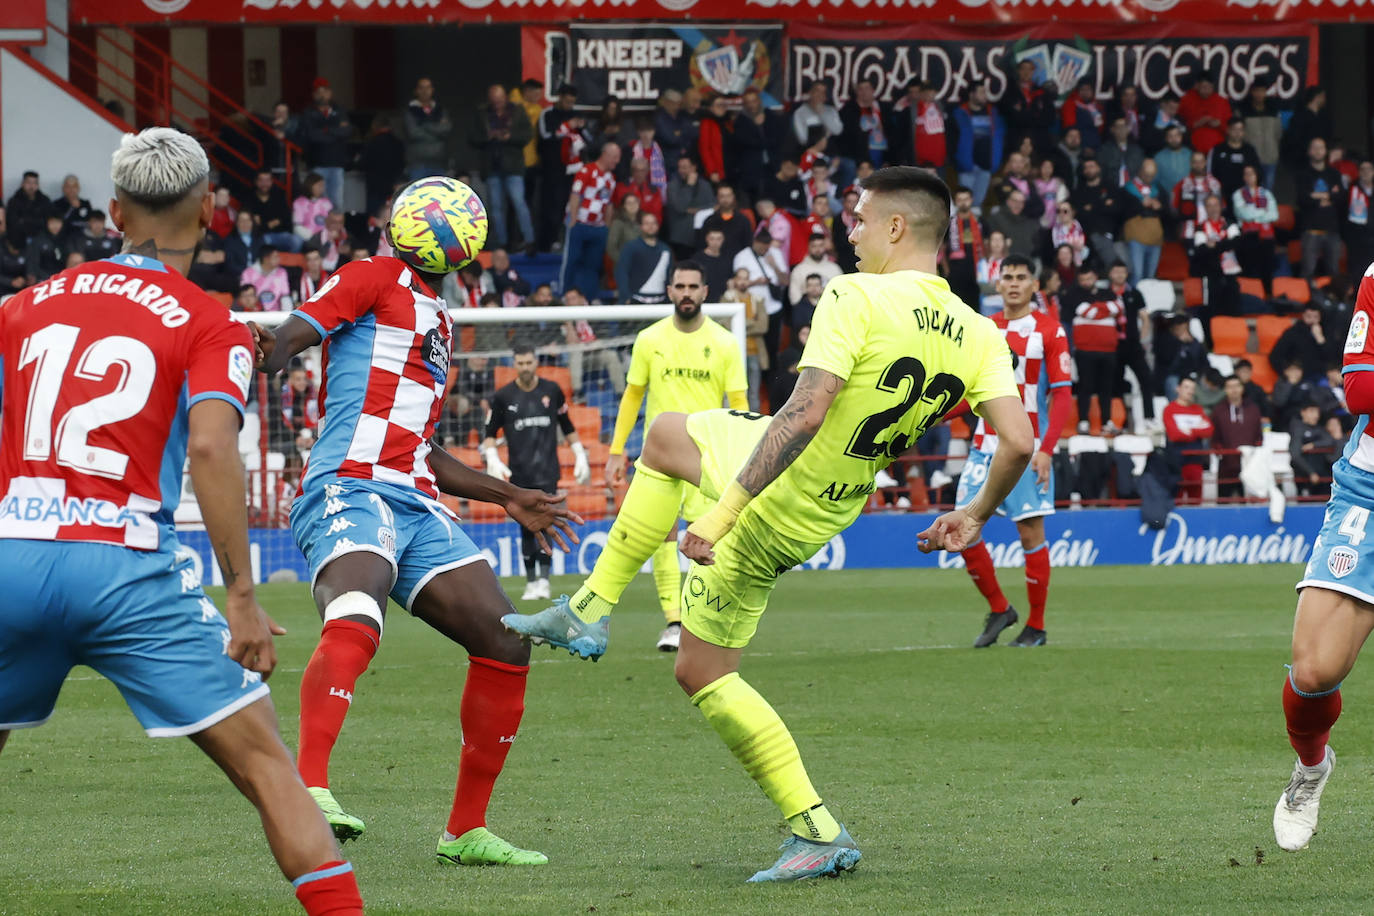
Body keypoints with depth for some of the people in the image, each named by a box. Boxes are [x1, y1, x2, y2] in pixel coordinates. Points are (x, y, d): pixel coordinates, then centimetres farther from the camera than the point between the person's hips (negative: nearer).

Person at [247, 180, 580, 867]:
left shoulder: (438, 322, 30)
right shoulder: (377, 279, 6)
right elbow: (294, 332, -10)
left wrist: (508, 497, 38)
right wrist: (268, 353, -34)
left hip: (417, 504, 9)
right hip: (351, 491, -9)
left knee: (505, 648, 5)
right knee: (354, 623, -35)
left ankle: (465, 832, 12)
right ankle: (308, 789, -49)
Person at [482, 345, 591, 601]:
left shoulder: (552, 391, 7)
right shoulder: (503, 396, 4)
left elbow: (567, 426, 17)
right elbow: (490, 433, 9)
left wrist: (580, 456, 12)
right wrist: (492, 460, -7)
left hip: (547, 471, -1)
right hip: (519, 473, 1)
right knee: (527, 527, 5)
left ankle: (543, 580, -18)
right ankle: (531, 582, 12)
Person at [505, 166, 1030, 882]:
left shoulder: (856, 298, -24)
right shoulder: (979, 336, -5)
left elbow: (803, 415, -32)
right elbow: (1018, 442, -11)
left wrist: (722, 512, -30)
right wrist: (975, 518, 9)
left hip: (775, 509, -8)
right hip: (842, 497, 8)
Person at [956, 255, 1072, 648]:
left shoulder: (1049, 331, -4)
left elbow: (1062, 396, -7)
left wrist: (1046, 449, -16)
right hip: (986, 443, 5)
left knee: (1031, 533, -4)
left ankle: (1035, 627, 5)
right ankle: (998, 609, 13)